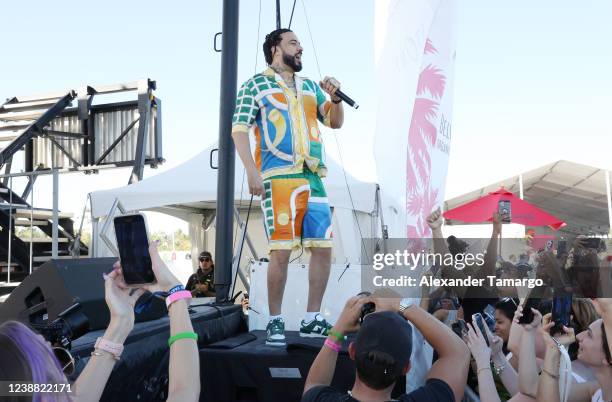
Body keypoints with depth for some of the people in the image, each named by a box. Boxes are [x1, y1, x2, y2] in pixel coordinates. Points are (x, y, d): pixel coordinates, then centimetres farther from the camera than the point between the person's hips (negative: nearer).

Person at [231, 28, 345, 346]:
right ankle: (275, 321, 3)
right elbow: (239, 130, -1)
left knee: (323, 247, 2)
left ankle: (312, 319, 12)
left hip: (313, 178, 5)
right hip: (278, 177, -5)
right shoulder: (255, 85, 7)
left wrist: (335, 98, 1)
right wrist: (252, 172, -13)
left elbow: (335, 122, 21)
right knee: (281, 251, -9)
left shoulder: (310, 86, 21)